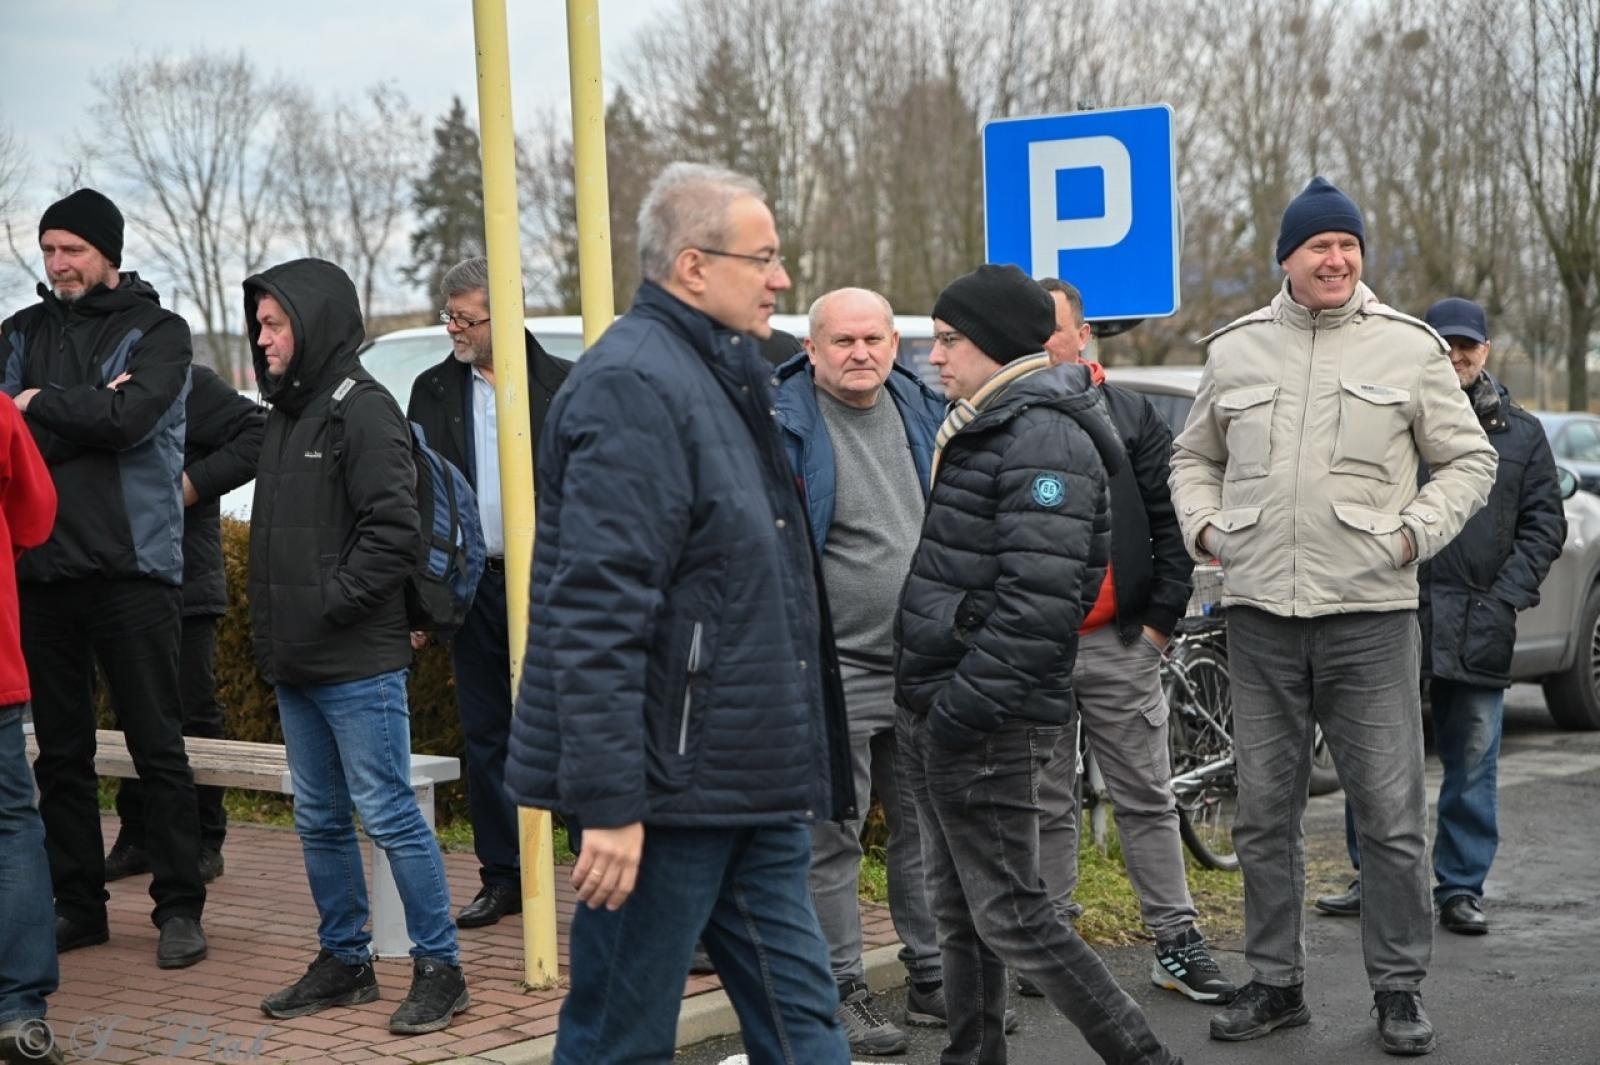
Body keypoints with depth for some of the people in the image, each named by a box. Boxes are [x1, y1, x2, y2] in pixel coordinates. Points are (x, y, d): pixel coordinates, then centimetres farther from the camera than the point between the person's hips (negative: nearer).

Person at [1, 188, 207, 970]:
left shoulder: (158, 332, 1)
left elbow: (130, 416, -16)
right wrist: (87, 414, -12)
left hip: (132, 566, -4)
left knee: (157, 747, -1)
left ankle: (179, 907, 6)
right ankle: (77, 904, 20)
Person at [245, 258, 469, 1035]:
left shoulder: (362, 409, -11)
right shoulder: (286, 413, 16)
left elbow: (394, 528, -19)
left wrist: (332, 602, -17)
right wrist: (273, 628, 11)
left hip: (358, 663, -9)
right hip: (295, 664, 9)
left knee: (388, 814, -4)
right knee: (320, 820, 14)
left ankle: (439, 968, 5)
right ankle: (344, 961, 25)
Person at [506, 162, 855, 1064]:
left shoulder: (728, 378, 16)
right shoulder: (634, 387, -17)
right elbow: (597, 613, -24)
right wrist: (609, 804, -26)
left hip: (752, 787, 10)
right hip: (666, 787, -10)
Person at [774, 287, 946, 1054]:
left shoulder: (923, 413, 10)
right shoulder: (781, 422, -10)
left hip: (923, 666, 6)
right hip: (834, 667, -6)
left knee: (926, 827, 13)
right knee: (831, 838, 0)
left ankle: (934, 979, 24)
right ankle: (841, 993, 8)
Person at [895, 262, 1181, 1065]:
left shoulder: (1043, 435, -15)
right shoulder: (980, 427, 17)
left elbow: (1036, 600, -23)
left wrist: (966, 707, -22)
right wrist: (928, 704, 17)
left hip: (986, 725, -10)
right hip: (934, 709, 10)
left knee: (1009, 916, -6)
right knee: (958, 910, 15)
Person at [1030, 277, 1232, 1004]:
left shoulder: (1130, 417, 5)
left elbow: (1170, 522, 5)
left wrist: (1162, 617, -2)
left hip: (1119, 644, 0)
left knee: (1147, 799, 5)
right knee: (1045, 806, 8)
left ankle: (1176, 942, 11)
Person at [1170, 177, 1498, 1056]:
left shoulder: (1408, 347, 2)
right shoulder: (1235, 350, 9)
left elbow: (1468, 461, 7)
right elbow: (1193, 456, 22)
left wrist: (1416, 531, -7)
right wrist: (1202, 524, 5)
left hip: (1370, 613, -2)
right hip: (1259, 612, 3)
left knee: (1390, 815, 0)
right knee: (1263, 814, 9)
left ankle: (1398, 989, 12)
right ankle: (1274, 982, 21)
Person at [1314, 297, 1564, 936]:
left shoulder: (1521, 433, 11)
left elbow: (1544, 524, 9)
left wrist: (1507, 596, -4)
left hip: (1479, 625, 1)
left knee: (1472, 765, 5)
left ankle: (1461, 888, 15)